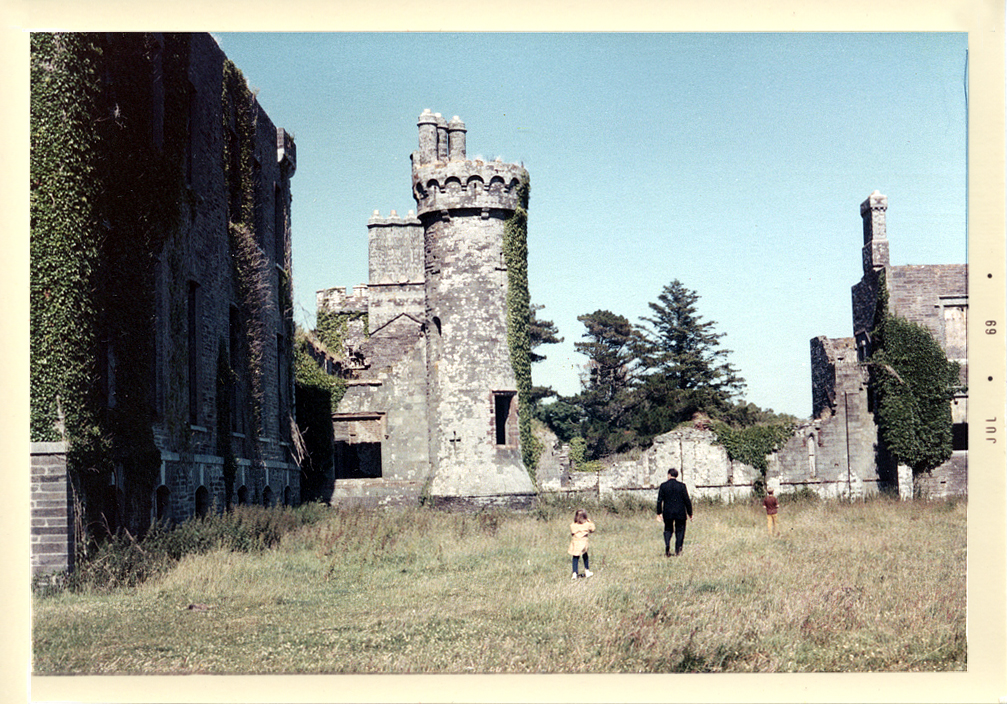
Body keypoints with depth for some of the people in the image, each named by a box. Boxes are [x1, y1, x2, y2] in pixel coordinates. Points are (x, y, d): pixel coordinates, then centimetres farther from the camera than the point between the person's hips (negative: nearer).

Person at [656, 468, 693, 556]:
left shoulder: (663, 486, -2)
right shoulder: (682, 486, -4)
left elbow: (659, 500, -1)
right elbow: (687, 500, -3)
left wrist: (659, 513, 6)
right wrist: (690, 513, 6)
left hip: (667, 513, 1)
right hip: (680, 513, -1)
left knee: (668, 530, 15)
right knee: (680, 530, 11)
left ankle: (667, 548, -5)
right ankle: (678, 550, 8)